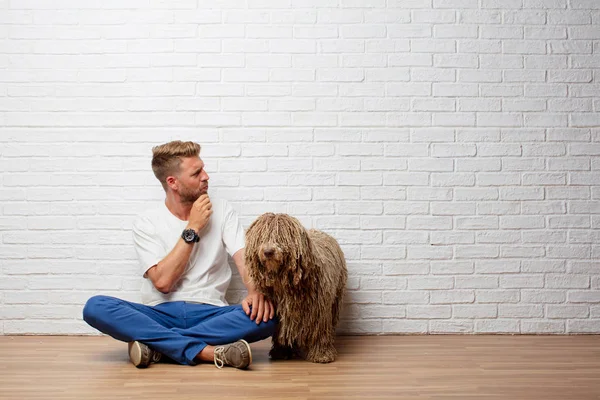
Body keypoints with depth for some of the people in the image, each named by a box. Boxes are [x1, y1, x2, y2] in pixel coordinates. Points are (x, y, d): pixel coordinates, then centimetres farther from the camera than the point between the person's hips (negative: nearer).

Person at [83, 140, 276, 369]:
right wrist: (193, 228, -9)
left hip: (210, 314, 1)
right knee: (95, 307, -26)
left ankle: (156, 344, -25)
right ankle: (208, 352, -33)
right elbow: (162, 281, -9)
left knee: (266, 315, -29)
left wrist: (256, 291, -27)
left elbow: (245, 259, -5)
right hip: (161, 315, 0)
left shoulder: (222, 211, 8)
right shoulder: (147, 223, 3)